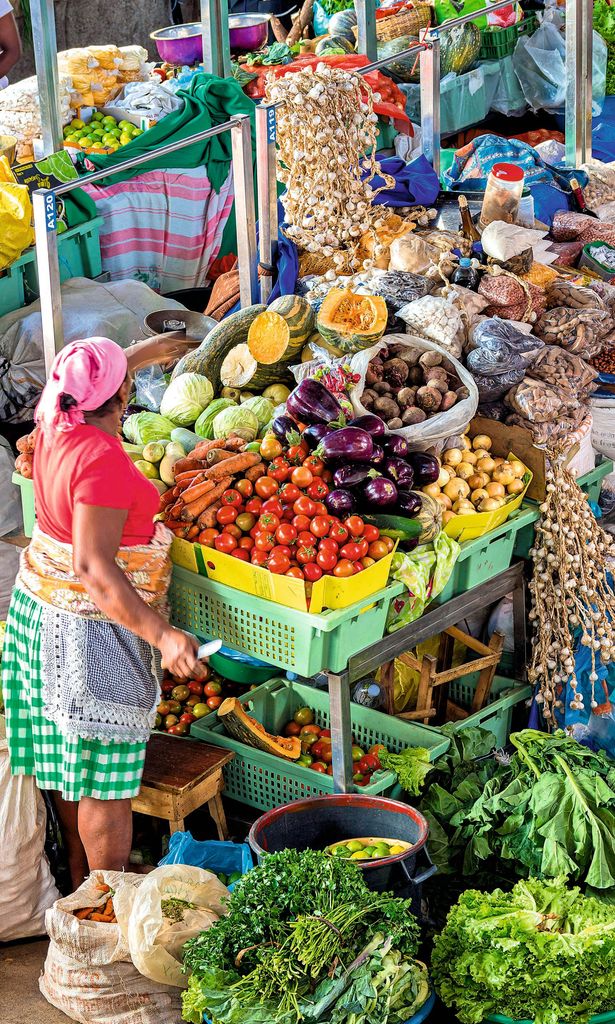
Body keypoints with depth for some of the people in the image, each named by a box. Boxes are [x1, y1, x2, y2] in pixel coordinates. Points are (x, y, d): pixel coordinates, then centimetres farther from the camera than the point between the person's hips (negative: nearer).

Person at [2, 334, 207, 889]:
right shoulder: (104, 458, -28)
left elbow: (75, 389, 24)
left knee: (73, 760, 21)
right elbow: (94, 567, -32)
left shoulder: (55, 423, -2)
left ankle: (80, 879, 35)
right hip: (93, 627, -9)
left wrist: (141, 353, 39)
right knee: (106, 769, 1)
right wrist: (162, 635, -35)